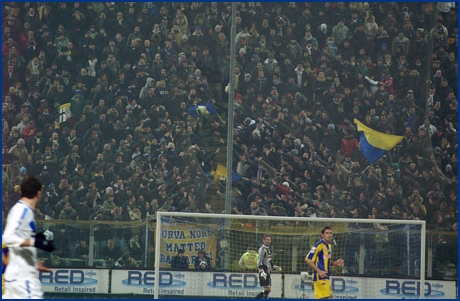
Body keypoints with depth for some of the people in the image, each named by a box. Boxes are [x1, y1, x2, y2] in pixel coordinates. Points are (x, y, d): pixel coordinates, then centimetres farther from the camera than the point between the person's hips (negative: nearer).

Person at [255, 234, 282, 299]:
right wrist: (261, 271, -27)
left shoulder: (269, 249, 19)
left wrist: (275, 267, 19)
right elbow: (259, 261, -18)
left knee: (268, 290, 9)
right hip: (264, 271, -9)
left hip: (268, 272, 9)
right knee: (267, 289, -13)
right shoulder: (262, 249, -9)